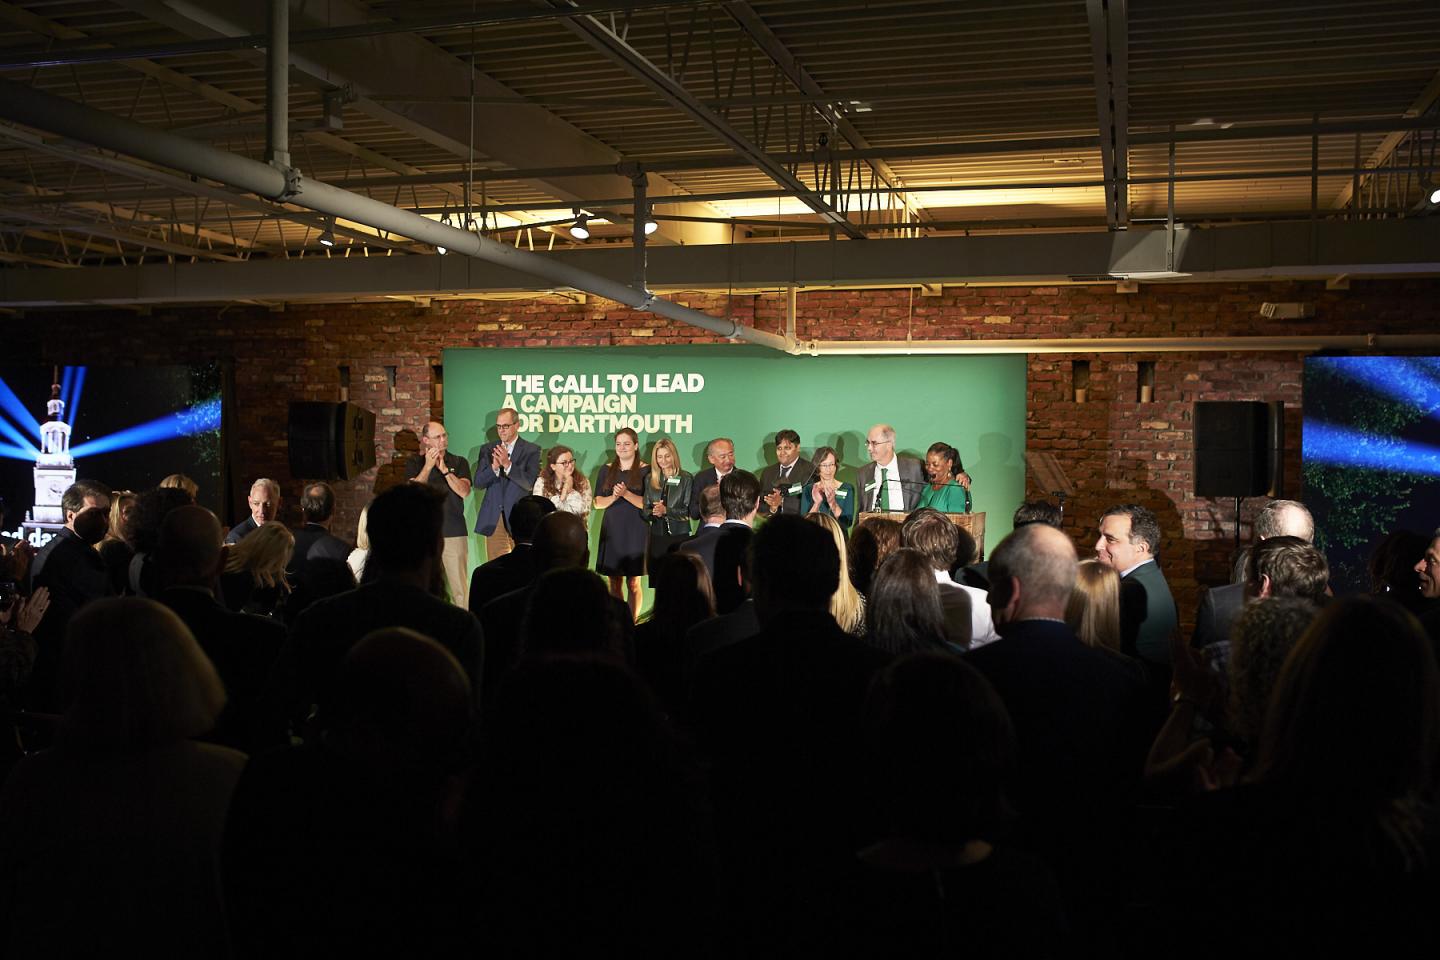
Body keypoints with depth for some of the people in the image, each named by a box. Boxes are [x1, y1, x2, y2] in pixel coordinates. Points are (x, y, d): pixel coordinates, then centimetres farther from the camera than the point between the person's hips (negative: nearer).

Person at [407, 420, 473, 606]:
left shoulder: (459, 462, 10)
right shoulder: (414, 462, 10)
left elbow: (464, 492, -4)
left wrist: (444, 469, -11)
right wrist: (428, 466, -11)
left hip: (454, 533, 0)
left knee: (459, 587, -5)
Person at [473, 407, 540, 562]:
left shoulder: (531, 450, 1)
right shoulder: (487, 449, 11)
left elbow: (529, 483, -11)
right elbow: (478, 482, 3)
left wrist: (507, 464, -21)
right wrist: (494, 467, -15)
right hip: (493, 519, 3)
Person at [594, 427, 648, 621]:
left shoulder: (645, 471, 1)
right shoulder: (607, 470, 12)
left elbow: (647, 503, -5)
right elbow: (598, 503, 8)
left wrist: (626, 493, -18)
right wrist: (614, 497, -11)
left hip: (635, 531, -3)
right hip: (612, 530, 3)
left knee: (633, 583, -3)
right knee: (614, 582, 5)